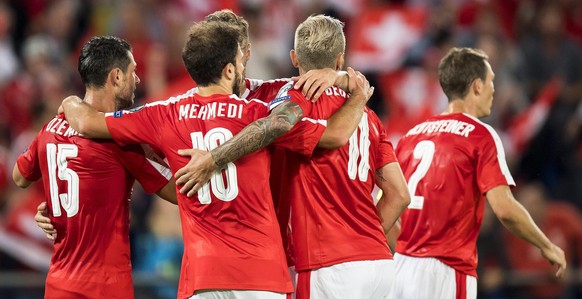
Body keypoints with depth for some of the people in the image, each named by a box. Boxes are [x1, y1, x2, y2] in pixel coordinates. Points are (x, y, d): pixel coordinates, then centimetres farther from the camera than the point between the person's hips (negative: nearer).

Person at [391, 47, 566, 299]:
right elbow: (504, 208, -13)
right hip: (445, 270, -6)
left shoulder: (412, 134, 14)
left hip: (401, 265, 6)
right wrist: (547, 247, 1)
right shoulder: (481, 136, -4)